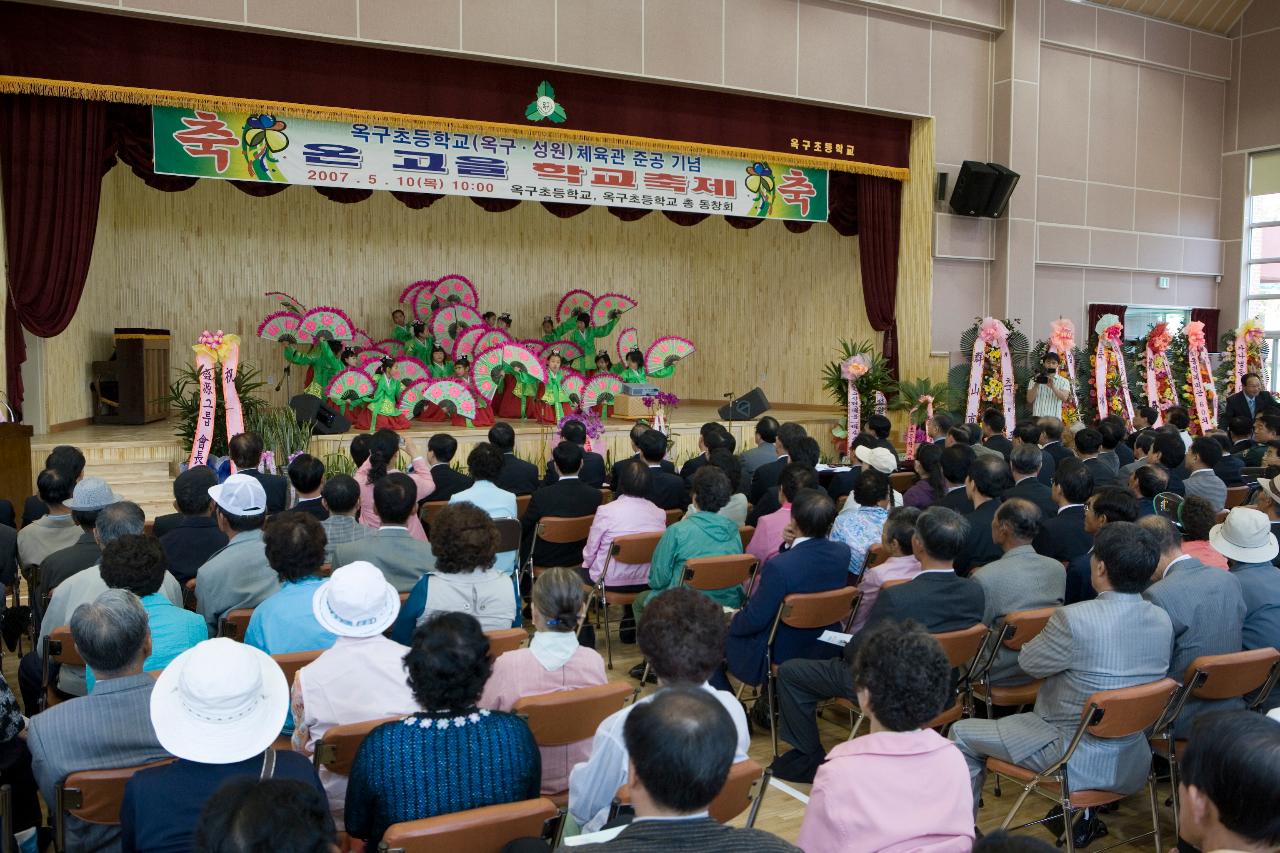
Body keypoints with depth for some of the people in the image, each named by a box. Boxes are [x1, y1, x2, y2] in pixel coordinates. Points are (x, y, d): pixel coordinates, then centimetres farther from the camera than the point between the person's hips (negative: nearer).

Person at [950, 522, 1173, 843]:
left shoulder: (1074, 619, -27)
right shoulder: (1164, 621, -6)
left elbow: (1029, 662, -9)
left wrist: (1046, 635, 9)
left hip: (1077, 761, -7)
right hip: (1133, 760, 7)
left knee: (962, 734, 8)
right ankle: (1083, 816, 39)